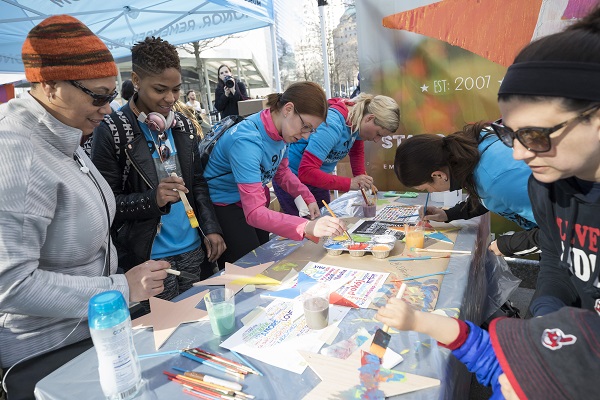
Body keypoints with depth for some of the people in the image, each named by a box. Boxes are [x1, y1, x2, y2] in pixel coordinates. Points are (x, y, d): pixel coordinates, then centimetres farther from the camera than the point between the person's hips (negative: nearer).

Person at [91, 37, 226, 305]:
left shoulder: (183, 126, 6)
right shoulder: (112, 132, -10)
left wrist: (211, 229, 1)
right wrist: (153, 199, -26)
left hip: (192, 250, 5)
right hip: (149, 258, -5)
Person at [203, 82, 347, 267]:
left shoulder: (281, 129, -11)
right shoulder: (246, 141, -36)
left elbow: (281, 171, 6)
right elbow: (254, 213, -41)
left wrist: (308, 198, -11)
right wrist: (307, 227, -53)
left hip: (252, 201, 8)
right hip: (224, 208, -8)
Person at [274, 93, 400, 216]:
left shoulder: (357, 118, -8)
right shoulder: (332, 125, -33)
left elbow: (357, 151, 13)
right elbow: (306, 172, -38)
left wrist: (363, 181, 3)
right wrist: (350, 183, -38)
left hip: (316, 178, 8)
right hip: (292, 178, -8)